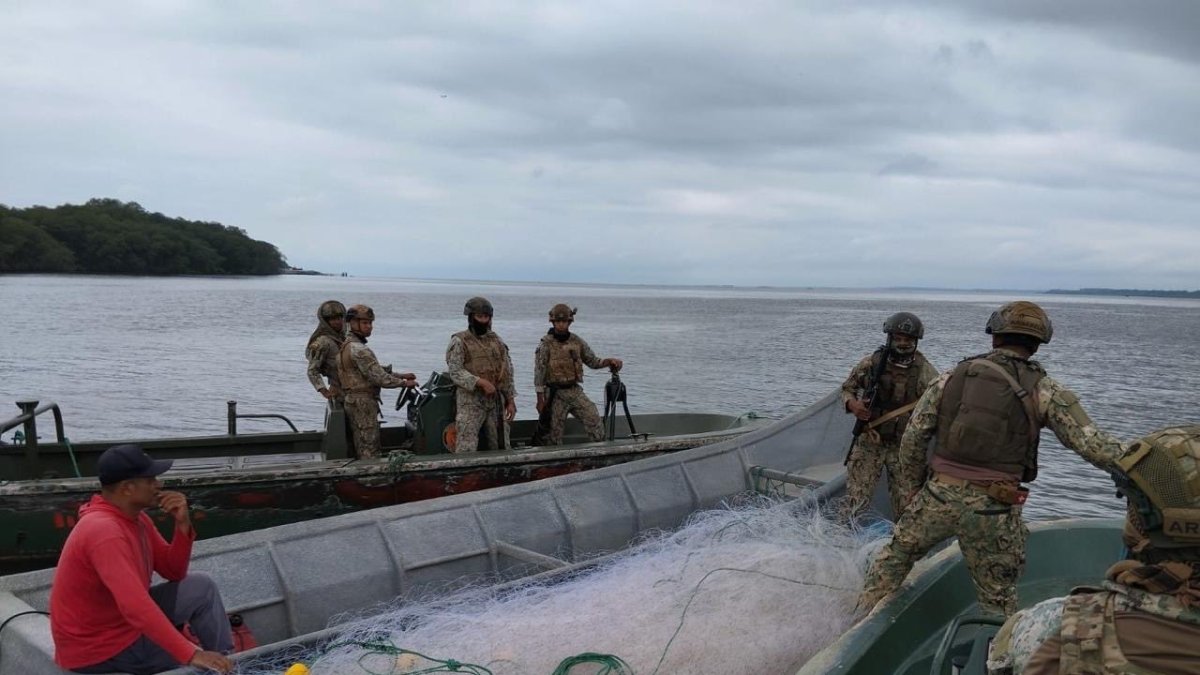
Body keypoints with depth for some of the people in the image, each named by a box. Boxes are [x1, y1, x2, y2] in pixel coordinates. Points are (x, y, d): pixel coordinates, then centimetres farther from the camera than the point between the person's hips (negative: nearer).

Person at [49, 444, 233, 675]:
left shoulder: (136, 518, 1)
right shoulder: (104, 531, -29)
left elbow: (174, 572, 7)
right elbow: (135, 605, -38)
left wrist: (183, 524, -11)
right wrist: (191, 654, -40)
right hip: (98, 649, -9)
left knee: (201, 588, 4)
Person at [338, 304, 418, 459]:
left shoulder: (346, 346, 15)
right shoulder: (359, 350, -19)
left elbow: (376, 370, 16)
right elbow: (379, 378, -21)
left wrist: (400, 375, 10)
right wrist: (404, 383, -9)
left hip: (351, 401, 10)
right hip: (363, 403, -10)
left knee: (361, 449, 14)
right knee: (370, 452, -6)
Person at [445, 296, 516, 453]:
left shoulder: (496, 340, 14)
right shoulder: (459, 341, -2)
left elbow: (507, 372, 15)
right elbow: (456, 372, -12)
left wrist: (511, 400, 10)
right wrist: (480, 382, -22)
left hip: (496, 400, 5)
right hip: (470, 401, -5)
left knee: (501, 446, 10)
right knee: (466, 448, -9)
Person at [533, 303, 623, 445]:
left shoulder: (577, 342, 6)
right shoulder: (545, 344, -7)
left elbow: (593, 361, 14)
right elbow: (539, 373, -7)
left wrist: (609, 361, -6)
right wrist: (540, 400, -9)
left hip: (575, 391, 3)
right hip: (555, 394, -3)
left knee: (593, 418, -10)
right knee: (554, 432, 1)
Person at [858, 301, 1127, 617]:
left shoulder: (951, 378, 4)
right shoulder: (1045, 392, -3)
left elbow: (912, 439, 5)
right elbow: (1091, 444, -7)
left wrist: (914, 487, 17)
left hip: (939, 495, 2)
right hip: (994, 509, -2)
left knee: (895, 555, 24)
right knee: (998, 597, 15)